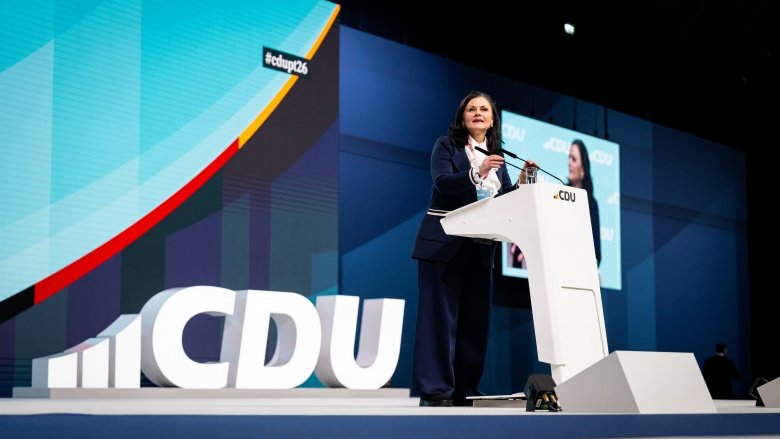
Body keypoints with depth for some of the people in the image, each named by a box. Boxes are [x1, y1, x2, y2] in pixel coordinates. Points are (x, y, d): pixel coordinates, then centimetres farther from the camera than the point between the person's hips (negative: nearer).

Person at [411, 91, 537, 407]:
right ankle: (433, 390, -5)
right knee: (441, 316, -7)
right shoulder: (446, 145, 1)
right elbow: (442, 183, -15)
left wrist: (522, 181, -8)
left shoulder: (497, 157, 16)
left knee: (475, 318, 5)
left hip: (480, 248, 6)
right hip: (443, 245, -6)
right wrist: (478, 172, -28)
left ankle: (465, 389, 10)